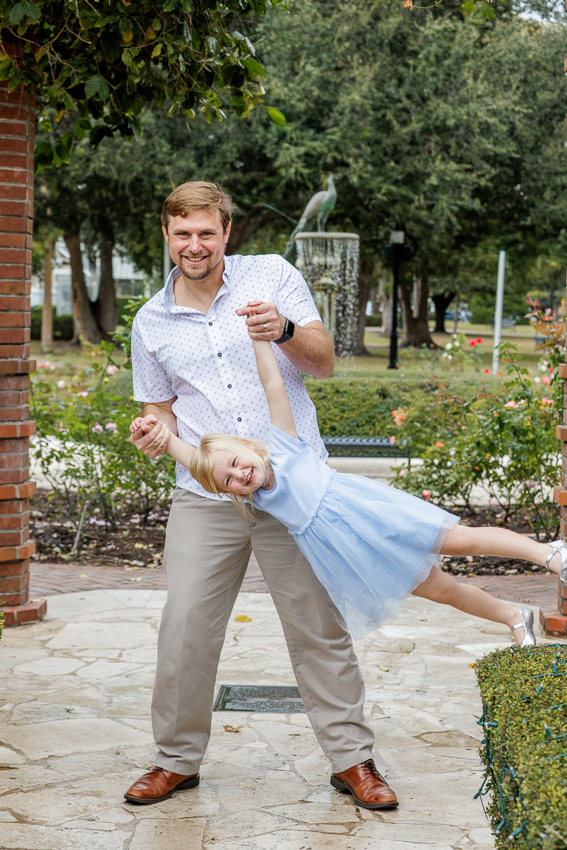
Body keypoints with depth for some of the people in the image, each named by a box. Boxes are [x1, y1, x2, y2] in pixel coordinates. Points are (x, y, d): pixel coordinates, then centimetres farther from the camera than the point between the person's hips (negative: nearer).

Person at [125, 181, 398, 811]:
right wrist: (156, 434, -7)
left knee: (319, 627, 4)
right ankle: (177, 759, 18)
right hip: (204, 498, 2)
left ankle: (352, 757, 17)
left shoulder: (272, 276, 1)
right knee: (185, 633, 0)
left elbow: (323, 363, -5)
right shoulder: (151, 323, 8)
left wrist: (285, 330, -26)